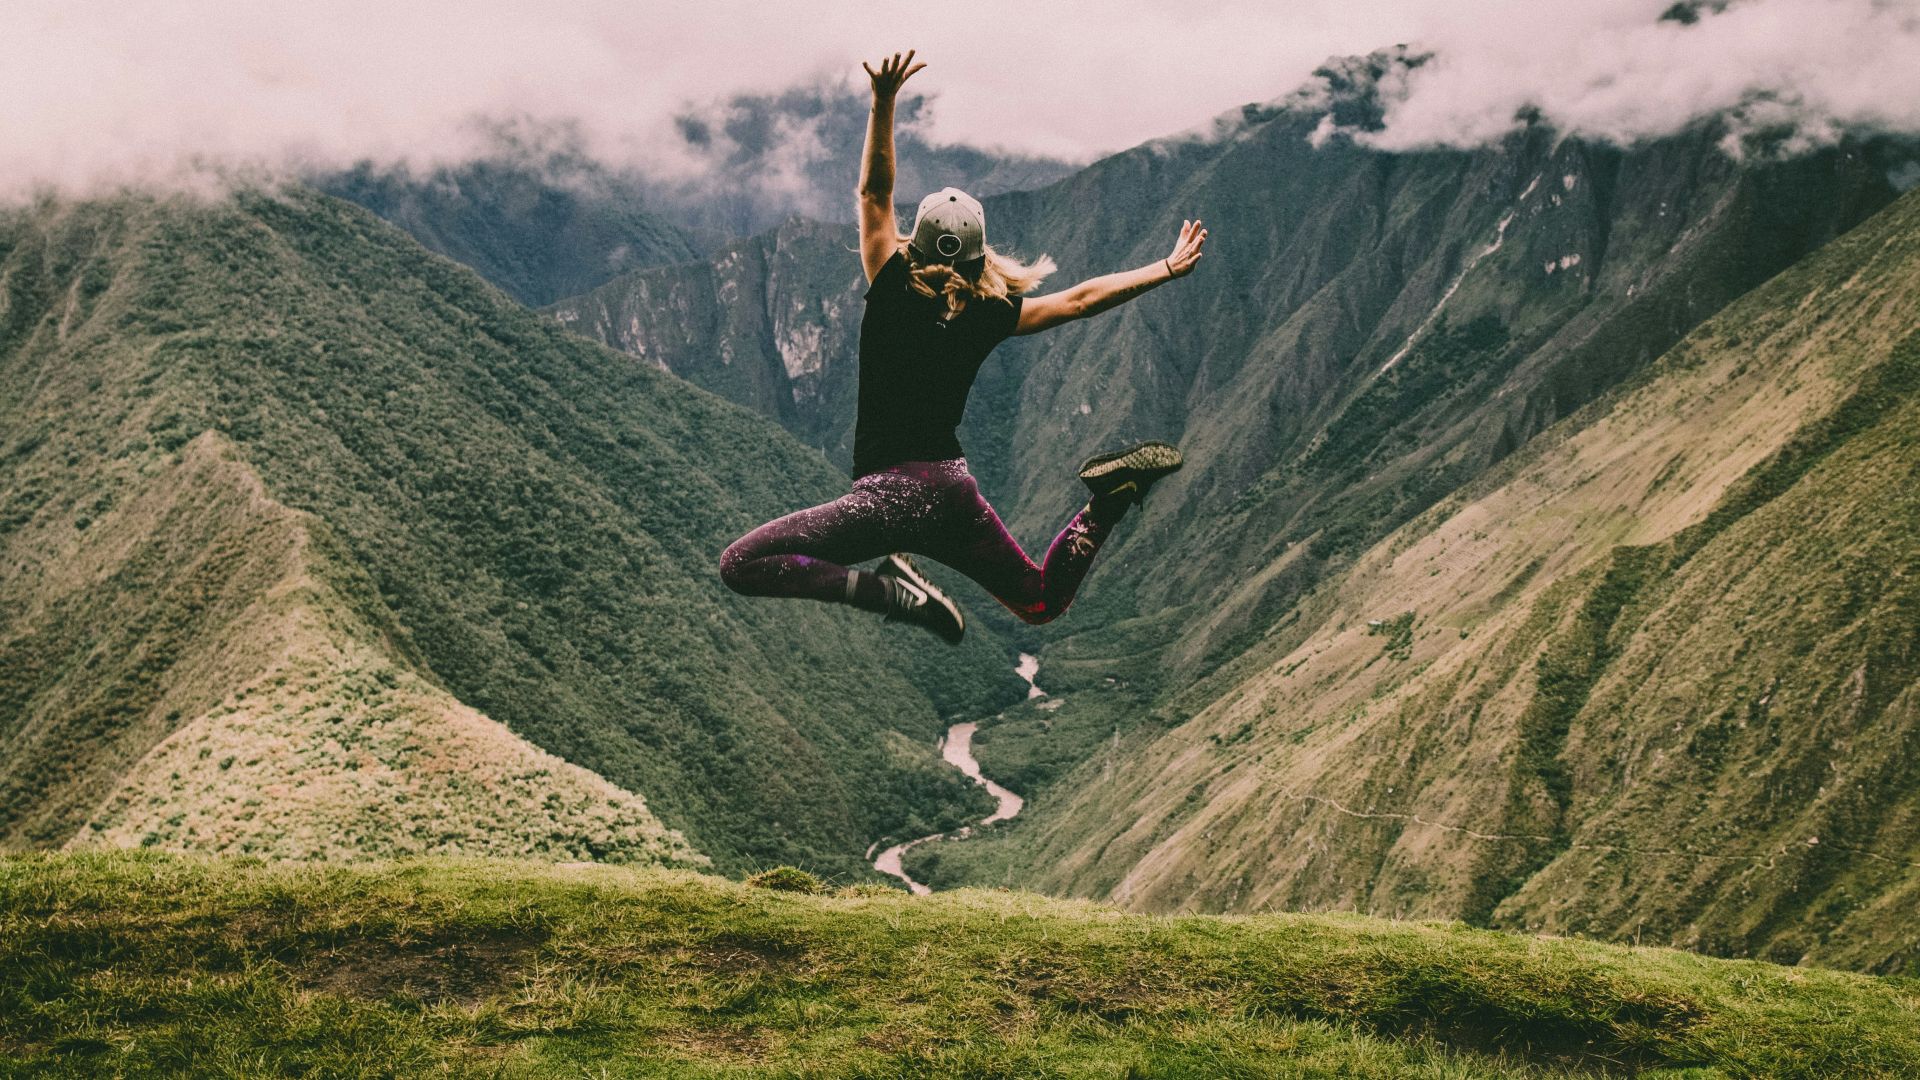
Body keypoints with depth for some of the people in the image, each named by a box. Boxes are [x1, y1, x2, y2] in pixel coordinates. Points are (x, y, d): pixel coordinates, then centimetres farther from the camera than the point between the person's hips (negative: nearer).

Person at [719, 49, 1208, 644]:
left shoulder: (892, 294, -5)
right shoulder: (990, 316, 4)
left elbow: (874, 193, -2)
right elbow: (1081, 299, 12)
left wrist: (883, 102, -6)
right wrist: (1167, 268, 21)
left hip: (892, 490, -5)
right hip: (954, 490, 5)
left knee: (741, 565, -8)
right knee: (1042, 602, 24)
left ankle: (887, 589, -23)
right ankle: (1108, 497, -2)